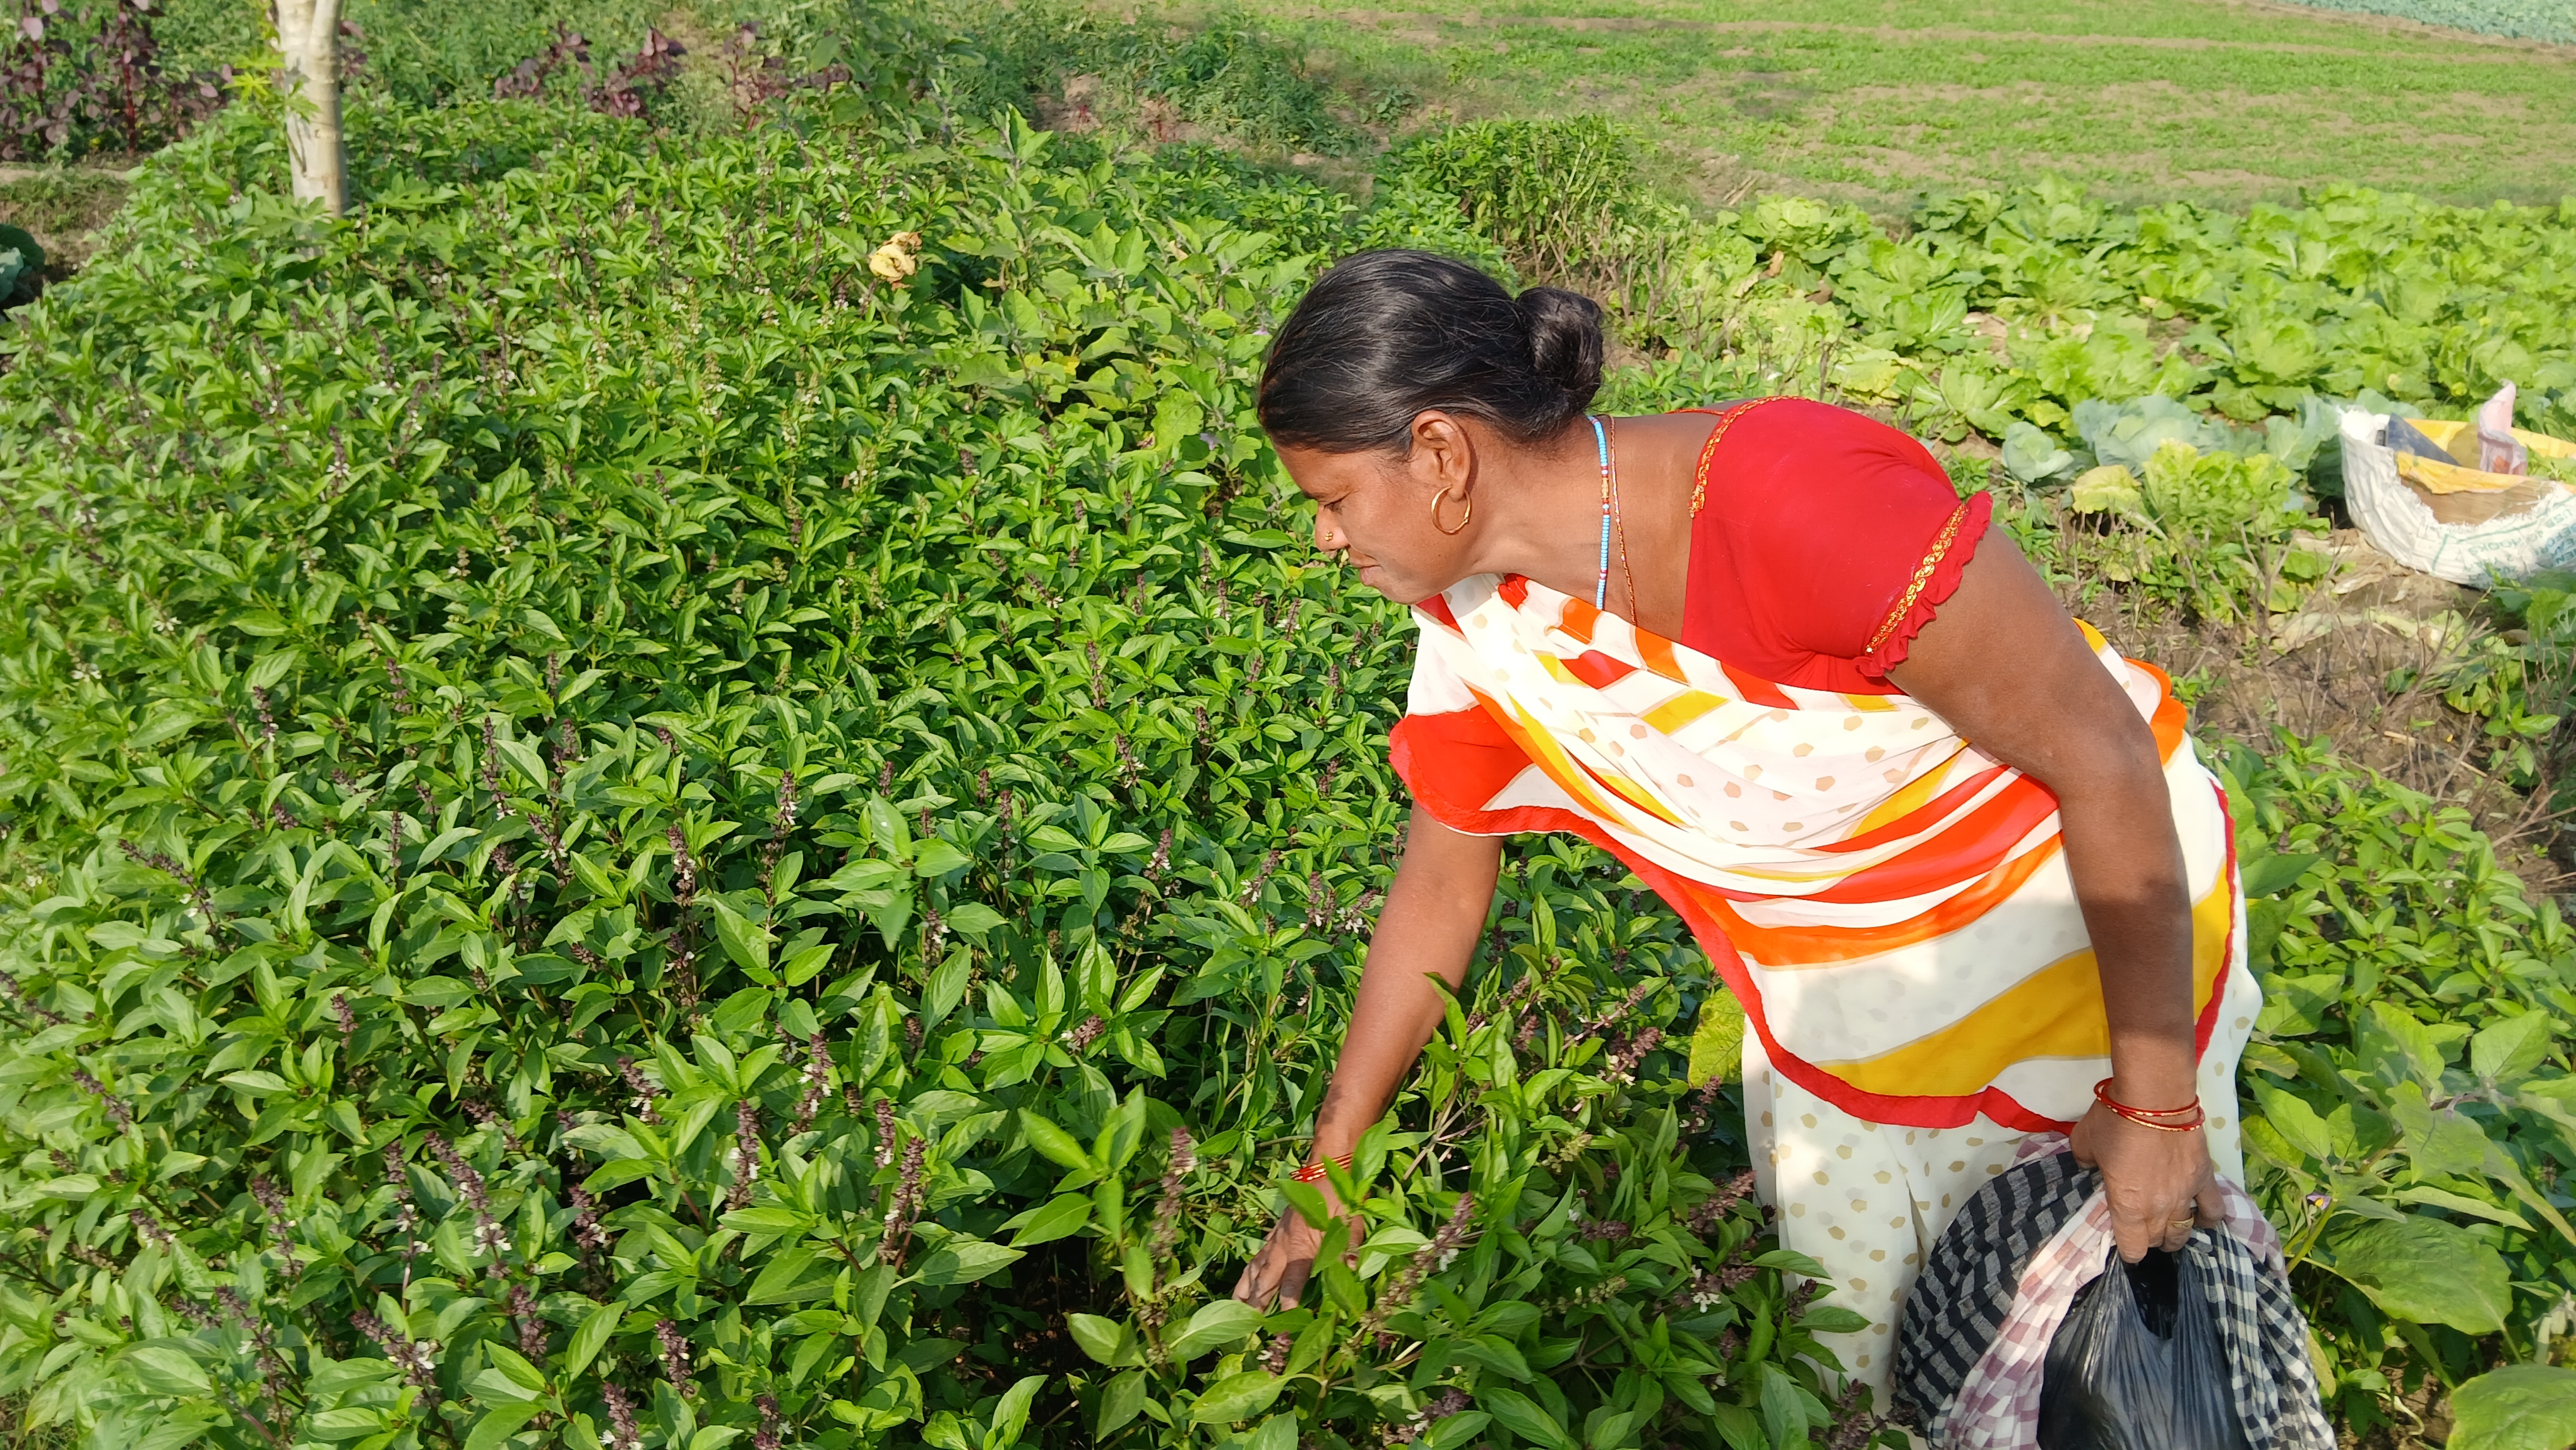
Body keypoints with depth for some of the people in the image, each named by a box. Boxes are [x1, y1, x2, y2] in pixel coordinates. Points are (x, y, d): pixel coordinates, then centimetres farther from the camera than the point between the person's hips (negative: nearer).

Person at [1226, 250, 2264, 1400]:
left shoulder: (1793, 498, -35)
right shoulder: (1473, 617, -13)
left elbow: (2105, 753, -26)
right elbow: (1439, 889, 0)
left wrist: (2154, 1104, -18)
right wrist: (1324, 1180, 5)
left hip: (2091, 943, -4)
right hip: (1827, 1007, 5)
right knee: (1850, 1352, 18)